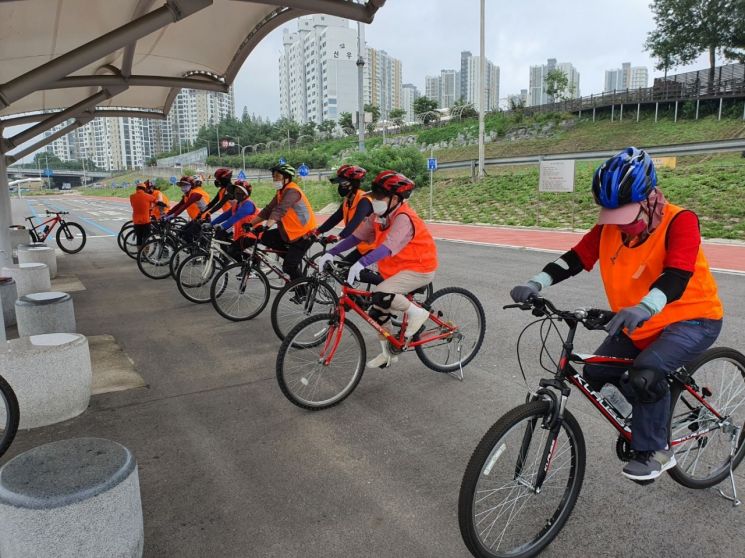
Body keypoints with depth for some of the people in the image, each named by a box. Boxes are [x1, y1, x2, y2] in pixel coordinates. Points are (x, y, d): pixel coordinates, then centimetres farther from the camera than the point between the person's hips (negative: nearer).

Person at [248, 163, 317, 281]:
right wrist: (251, 224, 0)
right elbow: (268, 210, 7)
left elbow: (280, 210, -34)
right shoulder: (281, 192, 10)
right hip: (290, 231, 9)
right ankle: (291, 255, 12)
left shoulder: (292, 191, -19)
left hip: (304, 234, -9)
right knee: (266, 238, -1)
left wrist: (265, 226, -45)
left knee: (289, 267, -11)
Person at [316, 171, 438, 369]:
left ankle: (417, 312, -7)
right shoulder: (378, 216, 0)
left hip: (419, 268, -9)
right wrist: (331, 253, -12)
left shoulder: (404, 218, -25)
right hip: (396, 269, 9)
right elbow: (357, 236, -2)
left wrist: (361, 263, -52)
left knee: (381, 295, -31)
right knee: (377, 311, 8)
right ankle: (387, 354, 26)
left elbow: (388, 246, -40)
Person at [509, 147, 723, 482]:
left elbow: (677, 275, -37)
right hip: (638, 324, 6)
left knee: (646, 372, -30)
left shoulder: (679, 221, -23)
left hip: (693, 319, -6)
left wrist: (644, 308, -56)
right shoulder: (609, 227, -8)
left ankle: (654, 450, -5)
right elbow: (575, 259, -13)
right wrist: (536, 284, -30)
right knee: (596, 374, -1)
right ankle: (645, 417, 27)